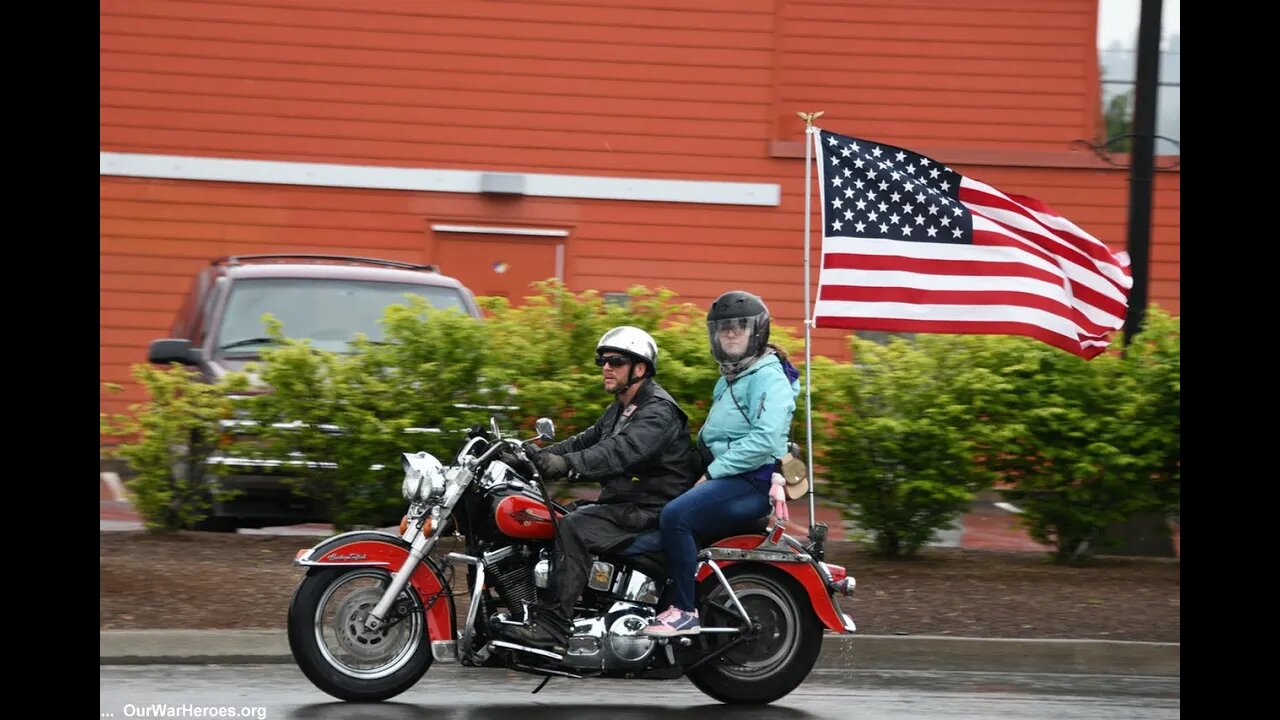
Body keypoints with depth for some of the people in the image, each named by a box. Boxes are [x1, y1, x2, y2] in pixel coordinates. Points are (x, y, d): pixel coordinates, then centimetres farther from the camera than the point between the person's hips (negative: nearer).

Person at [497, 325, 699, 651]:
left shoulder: (659, 411, -14)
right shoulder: (620, 410, 22)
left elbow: (624, 450, -31)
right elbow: (587, 441, 17)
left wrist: (568, 464, -43)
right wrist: (539, 455, 0)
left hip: (651, 511, -11)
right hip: (621, 504, 11)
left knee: (573, 527, -28)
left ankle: (551, 627, -34)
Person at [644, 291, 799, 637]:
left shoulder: (770, 378, -9)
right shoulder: (727, 381, 23)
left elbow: (766, 439, -22)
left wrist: (713, 472, -19)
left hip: (753, 482, -11)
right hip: (721, 477, 11)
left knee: (675, 515, -31)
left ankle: (685, 611, -30)